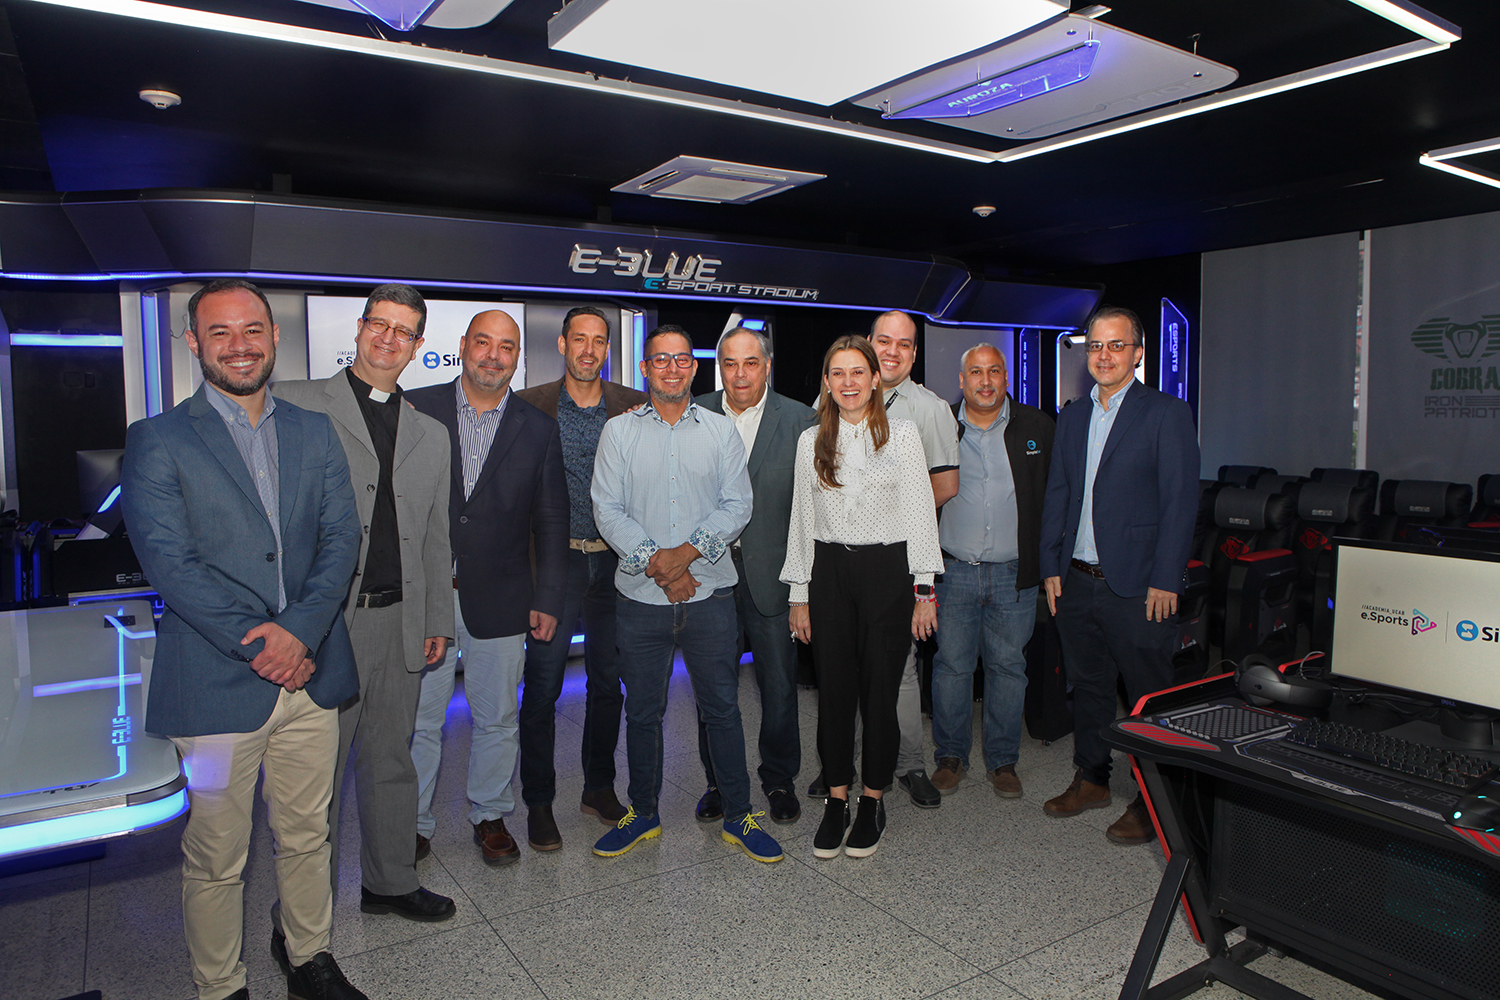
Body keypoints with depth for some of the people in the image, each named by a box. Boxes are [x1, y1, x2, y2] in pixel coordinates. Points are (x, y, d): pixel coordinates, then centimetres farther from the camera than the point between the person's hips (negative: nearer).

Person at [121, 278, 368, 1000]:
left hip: (310, 672, 4)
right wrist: (259, 646, -15)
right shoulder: (157, 441, -3)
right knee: (215, 859, 10)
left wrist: (299, 629, -14)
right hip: (215, 684, -3)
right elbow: (169, 562, -11)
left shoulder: (314, 432, 9)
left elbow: (342, 536, 1)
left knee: (307, 838, 17)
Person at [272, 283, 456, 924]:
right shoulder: (295, 404, -1)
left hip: (399, 621, 5)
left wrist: (437, 620, 13)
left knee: (391, 760, 16)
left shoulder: (430, 434, 14)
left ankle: (390, 882, 33)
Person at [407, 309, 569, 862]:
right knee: (418, 718, 8)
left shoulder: (538, 429, 5)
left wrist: (547, 598, 1)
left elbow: (551, 521, 6)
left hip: (500, 601, 1)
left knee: (497, 718, 12)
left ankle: (490, 815, 31)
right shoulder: (415, 410, 1)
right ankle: (414, 823, 27)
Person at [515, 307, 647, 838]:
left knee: (608, 683, 13)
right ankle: (538, 802, 19)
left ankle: (599, 789, 30)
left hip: (614, 560, 2)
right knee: (542, 686, 3)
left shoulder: (634, 407, 4)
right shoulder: (529, 406, 0)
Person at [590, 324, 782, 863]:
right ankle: (643, 813, 29)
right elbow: (608, 510, -2)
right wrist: (654, 561, -14)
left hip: (710, 593, 0)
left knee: (722, 707, 7)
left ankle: (738, 816, 21)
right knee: (642, 710, 11)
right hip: (641, 595, 0)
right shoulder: (619, 431, 5)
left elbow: (737, 504, -1)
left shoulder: (721, 429, 6)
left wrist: (688, 551, -14)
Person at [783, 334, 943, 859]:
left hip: (887, 570, -2)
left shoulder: (902, 433, 1)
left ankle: (873, 801, 20)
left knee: (880, 688, 3)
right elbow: (802, 518, 10)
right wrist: (799, 594, 8)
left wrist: (925, 589, -5)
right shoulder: (811, 441, 8)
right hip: (829, 571, 2)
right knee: (833, 688, 5)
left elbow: (920, 512, 0)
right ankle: (836, 799, 20)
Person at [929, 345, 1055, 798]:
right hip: (954, 570, 0)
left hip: (1013, 573, 1)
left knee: (1007, 666, 9)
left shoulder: (1036, 427, 3)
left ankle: (1002, 759, 23)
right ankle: (951, 755, 23)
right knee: (951, 664, 6)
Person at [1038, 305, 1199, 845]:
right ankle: (1091, 779, 31)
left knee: (1149, 695, 4)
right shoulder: (1072, 416, 13)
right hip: (1076, 579, 6)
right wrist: (1051, 565, 8)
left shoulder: (1167, 413, -5)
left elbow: (1180, 500, -9)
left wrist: (1165, 581, -13)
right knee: (1087, 685, 16)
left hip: (1136, 585, -5)